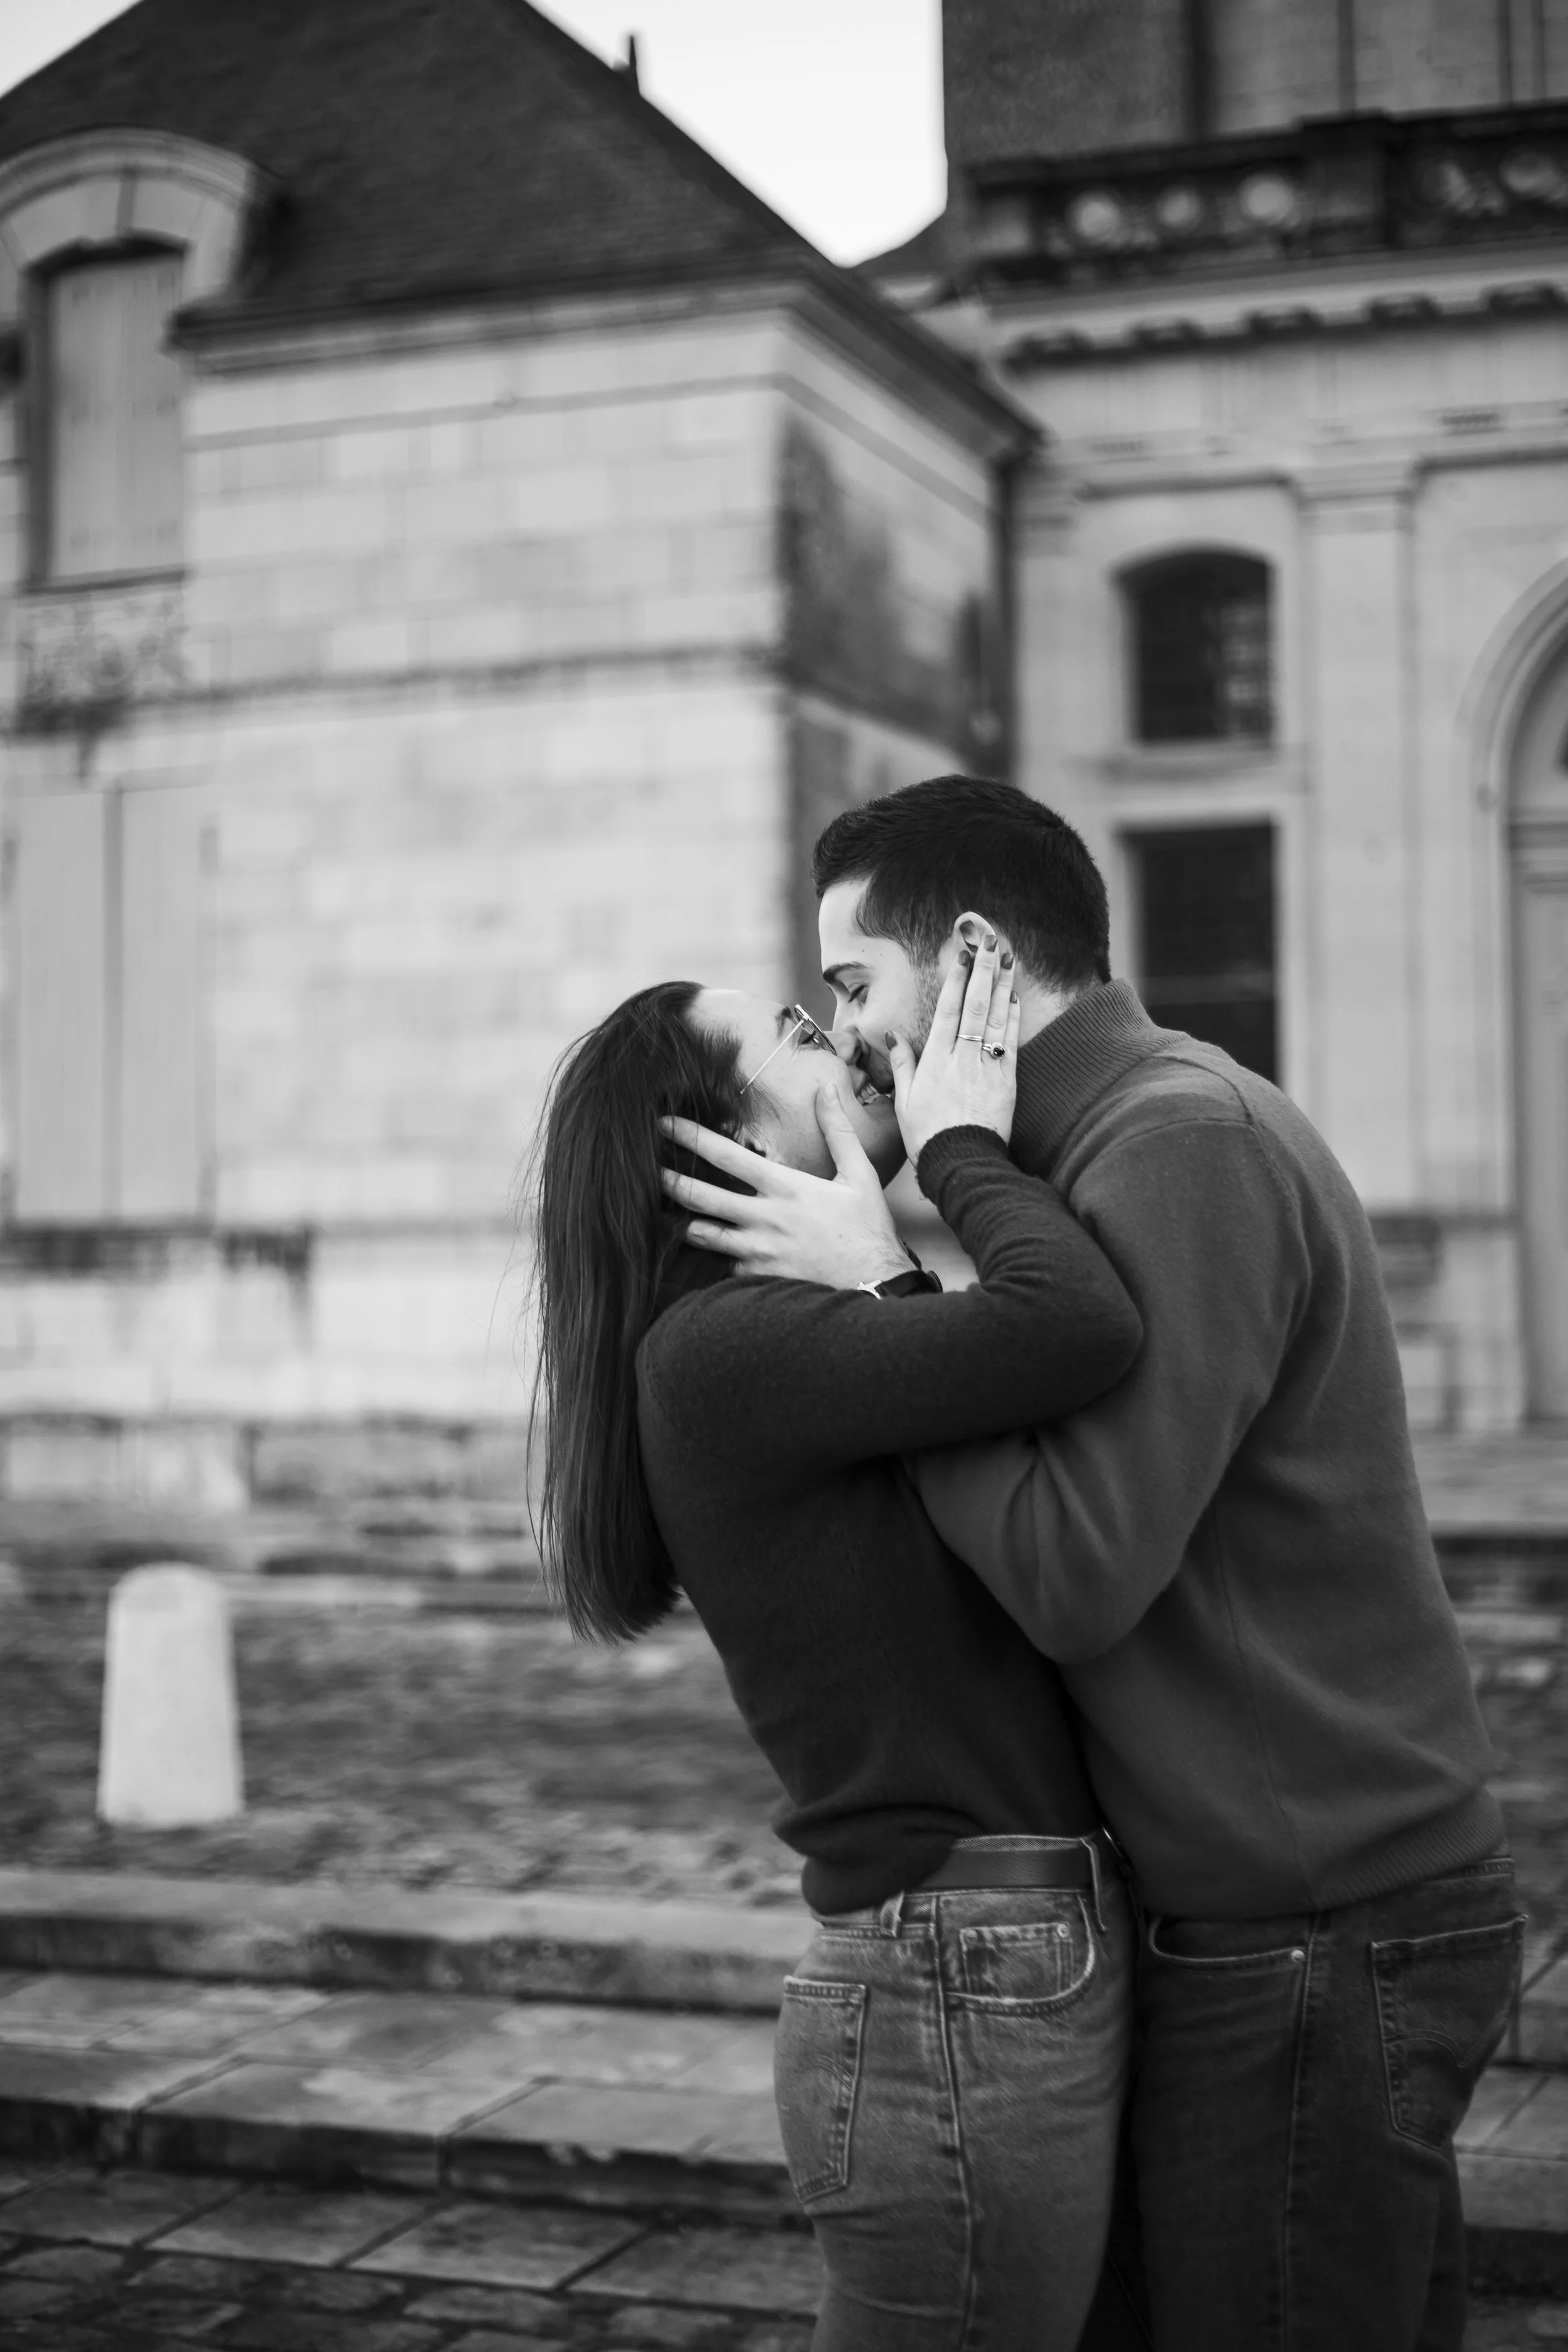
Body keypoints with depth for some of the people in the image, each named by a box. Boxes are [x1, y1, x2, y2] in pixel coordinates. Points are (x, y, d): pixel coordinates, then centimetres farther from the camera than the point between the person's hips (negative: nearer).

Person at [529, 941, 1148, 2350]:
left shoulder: (795, 1358, 16)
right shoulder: (715, 1349, -13)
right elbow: (1083, 1330, -26)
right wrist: (960, 1136, -9)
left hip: (1018, 1980, 9)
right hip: (963, 2011, -9)